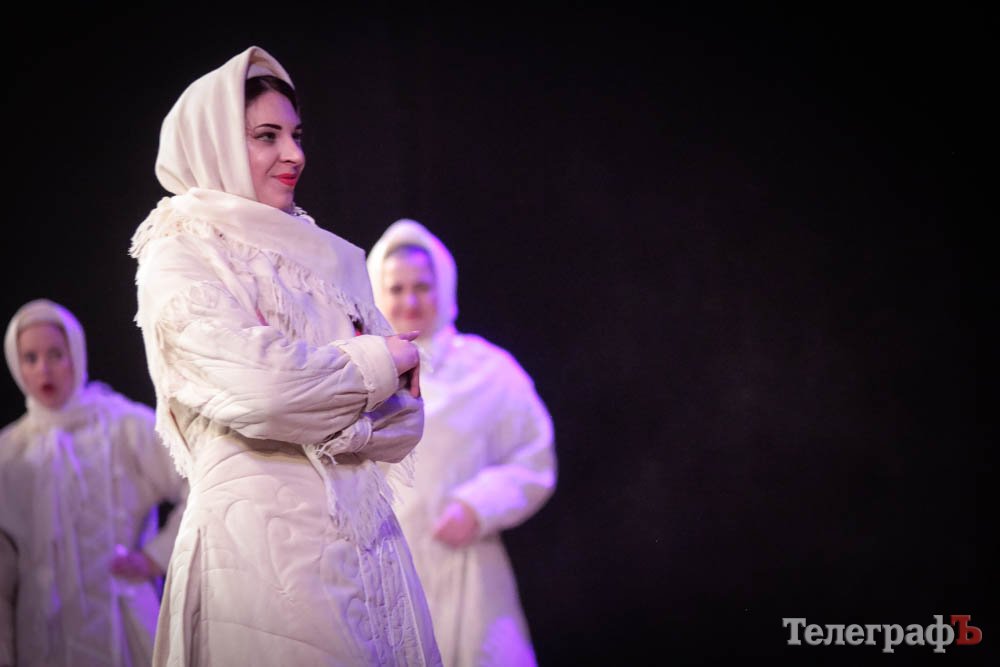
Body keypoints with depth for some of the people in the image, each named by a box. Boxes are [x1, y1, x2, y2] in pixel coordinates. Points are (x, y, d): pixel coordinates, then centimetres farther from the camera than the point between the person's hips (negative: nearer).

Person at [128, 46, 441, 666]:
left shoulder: (332, 258, 14)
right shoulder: (178, 259, 0)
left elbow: (406, 417, 8)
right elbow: (257, 387, -17)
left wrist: (316, 374, -10)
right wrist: (373, 362, -2)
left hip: (368, 531, 5)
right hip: (261, 536, -5)